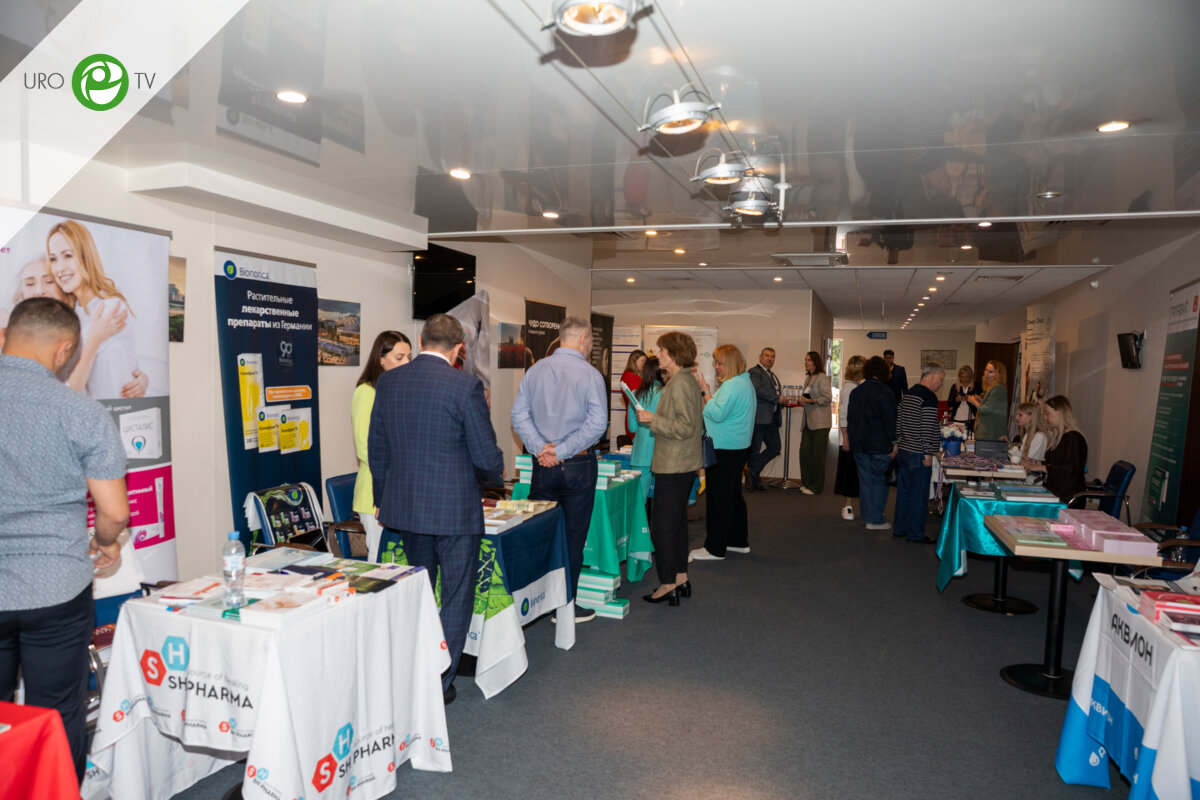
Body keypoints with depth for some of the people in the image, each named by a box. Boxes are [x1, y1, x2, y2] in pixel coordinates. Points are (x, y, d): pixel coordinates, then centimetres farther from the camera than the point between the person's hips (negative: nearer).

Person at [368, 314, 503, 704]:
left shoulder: (387, 382, 1)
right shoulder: (465, 386, -15)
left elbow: (376, 449, 8)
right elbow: (486, 455, -13)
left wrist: (384, 501, 19)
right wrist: (496, 479, 9)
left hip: (405, 507, 6)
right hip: (455, 509, -6)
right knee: (456, 597, 10)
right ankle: (439, 683, 17)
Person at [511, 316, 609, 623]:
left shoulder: (535, 370, 4)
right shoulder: (590, 374, -10)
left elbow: (519, 415, 0)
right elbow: (597, 422, -18)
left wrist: (540, 447, -7)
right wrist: (563, 451, -14)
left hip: (543, 465, 4)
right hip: (578, 466, -4)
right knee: (573, 537, 6)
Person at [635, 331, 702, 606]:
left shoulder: (679, 384, -18)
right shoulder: (688, 380, 13)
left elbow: (685, 427, -23)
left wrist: (654, 419, -16)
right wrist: (655, 421, 18)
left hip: (674, 466, -11)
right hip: (684, 464, 11)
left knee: (662, 526, -2)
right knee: (677, 522, 17)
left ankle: (668, 585, 6)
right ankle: (681, 578, 27)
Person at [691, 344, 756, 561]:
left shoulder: (732, 386, -19)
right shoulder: (745, 383, 15)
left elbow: (717, 414, -24)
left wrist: (705, 391, -16)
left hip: (725, 451, -11)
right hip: (739, 447, 11)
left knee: (718, 498, -4)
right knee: (733, 494, 18)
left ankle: (715, 549, 3)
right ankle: (739, 541, 28)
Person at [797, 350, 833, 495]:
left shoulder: (822, 378, -10)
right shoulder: (808, 378, 17)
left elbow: (828, 398, -15)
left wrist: (811, 401, -23)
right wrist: (804, 402, 8)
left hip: (820, 422, -8)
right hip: (809, 421, 8)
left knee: (817, 454, -2)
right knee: (804, 451, 6)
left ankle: (816, 487, 7)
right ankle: (806, 483, 18)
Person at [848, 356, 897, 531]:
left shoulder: (856, 391, 9)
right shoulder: (885, 392, -11)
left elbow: (850, 418, 14)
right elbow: (890, 419, -13)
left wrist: (852, 438, 21)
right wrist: (894, 442, -8)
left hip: (859, 443, 6)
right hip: (879, 444, -6)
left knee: (865, 480, 12)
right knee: (879, 480, 1)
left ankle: (868, 517, 18)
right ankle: (875, 520, 2)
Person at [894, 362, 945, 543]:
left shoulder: (908, 393, 11)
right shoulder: (929, 397, -16)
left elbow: (899, 421, 16)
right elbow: (927, 428, -19)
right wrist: (928, 453, -15)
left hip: (903, 451, 9)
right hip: (918, 454, -9)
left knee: (903, 491, 15)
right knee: (919, 495, 1)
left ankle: (900, 528, 24)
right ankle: (915, 534, 8)